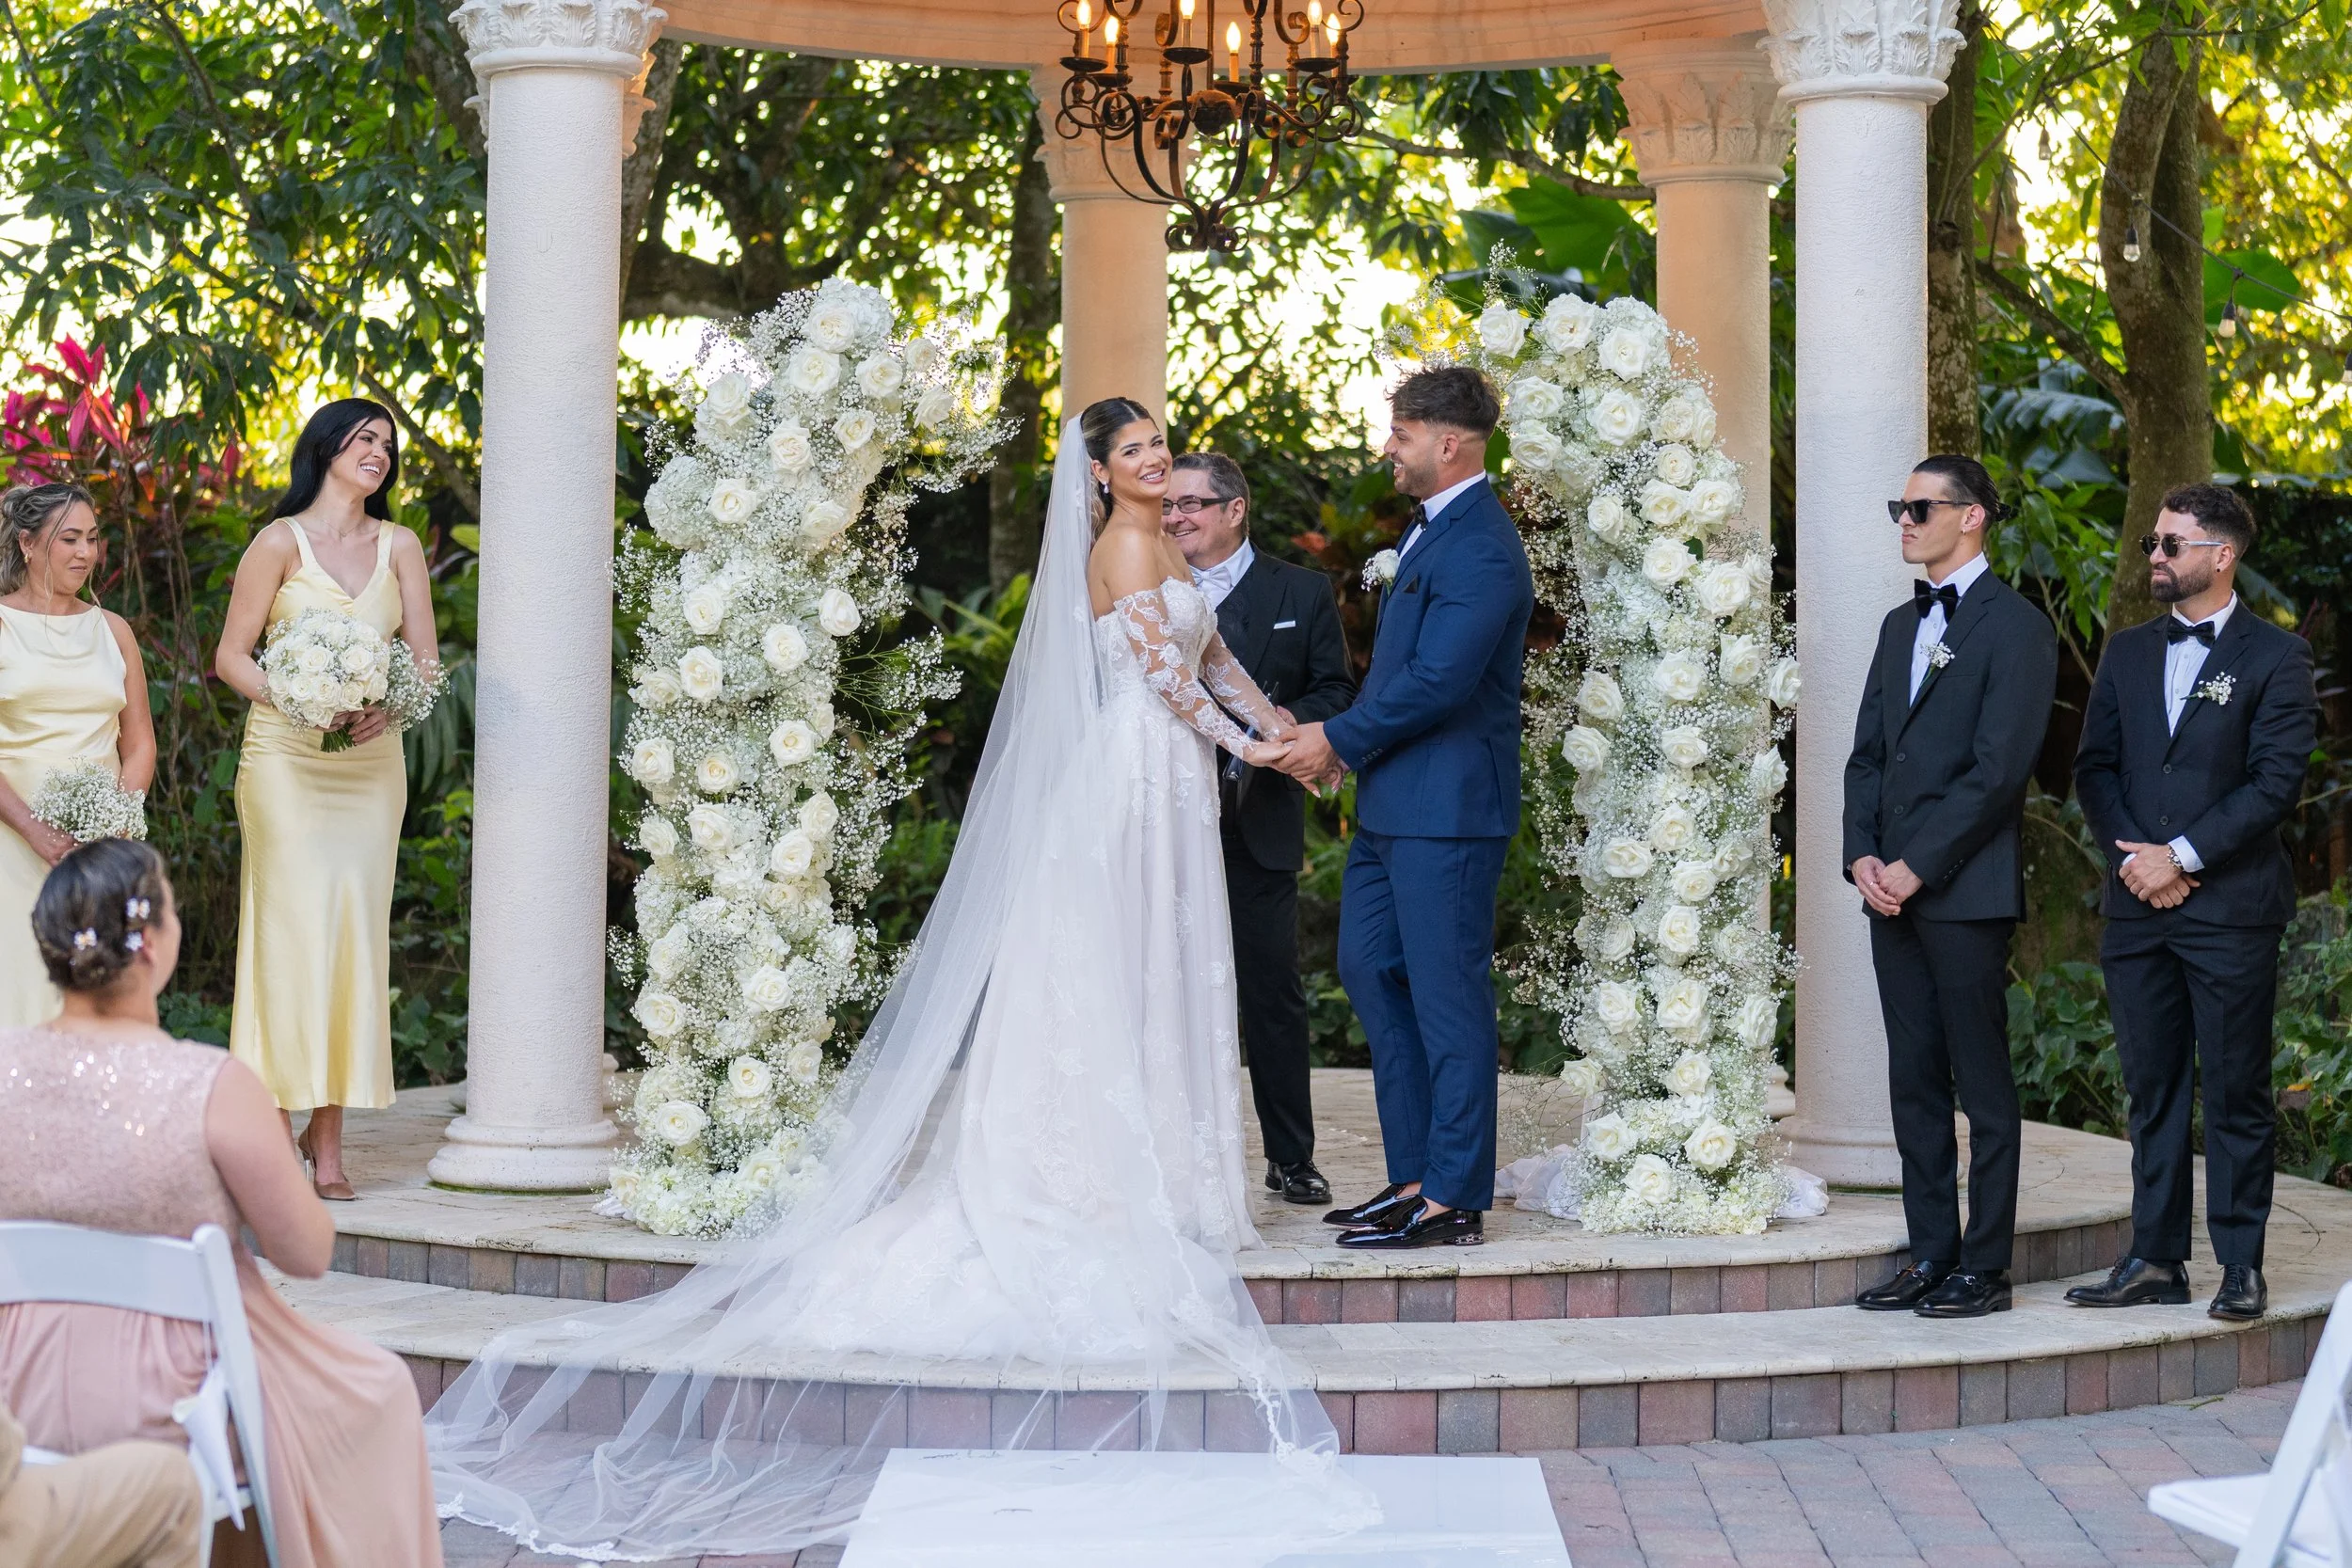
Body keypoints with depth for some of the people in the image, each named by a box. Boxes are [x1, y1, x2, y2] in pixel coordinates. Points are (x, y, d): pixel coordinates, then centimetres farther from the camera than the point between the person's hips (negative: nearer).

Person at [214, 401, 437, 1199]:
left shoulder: (400, 547, 11)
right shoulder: (281, 541, 1)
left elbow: (425, 657, 10)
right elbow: (231, 657, 0)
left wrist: (384, 707, -9)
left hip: (370, 761, 3)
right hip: (285, 753, -3)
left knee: (354, 928, -1)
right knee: (293, 925, -10)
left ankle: (329, 1133, 1)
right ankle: (274, 1119, -6)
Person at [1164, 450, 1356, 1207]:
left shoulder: (1302, 592, 7)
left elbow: (1336, 690, 6)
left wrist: (1295, 718, -13)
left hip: (1259, 823, 0)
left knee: (1274, 992, 4)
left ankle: (1291, 1158, 13)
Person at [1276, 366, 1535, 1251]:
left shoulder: (1480, 548, -18)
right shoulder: (1434, 527, 15)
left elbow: (1437, 680, -24)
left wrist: (1341, 739, -13)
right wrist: (1345, 742, 9)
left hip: (1446, 809, -11)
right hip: (1394, 803, 11)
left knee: (1447, 996, -4)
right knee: (1368, 968, 14)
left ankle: (1453, 1201, 4)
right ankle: (1415, 1174, 21)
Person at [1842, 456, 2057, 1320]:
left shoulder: (2015, 626, -7)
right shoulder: (1901, 624, 18)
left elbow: (1997, 769, -14)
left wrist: (1915, 866, -14)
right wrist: (1862, 856, 2)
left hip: (1966, 891, -8)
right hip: (1894, 890, 8)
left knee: (1983, 1085, -1)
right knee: (1914, 1081, 10)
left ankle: (1985, 1266, 4)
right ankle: (1930, 1256, 16)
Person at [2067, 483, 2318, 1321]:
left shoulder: (2275, 657, -2)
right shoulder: (2127, 653, 14)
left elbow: (2276, 782, -9)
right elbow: (2094, 767, 11)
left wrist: (2182, 857, -13)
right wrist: (2132, 854, -5)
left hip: (2230, 906, -5)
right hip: (2137, 906, 5)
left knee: (2236, 1091, 0)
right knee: (2152, 1088, 8)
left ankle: (2240, 1265, 7)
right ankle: (2155, 1258, 13)